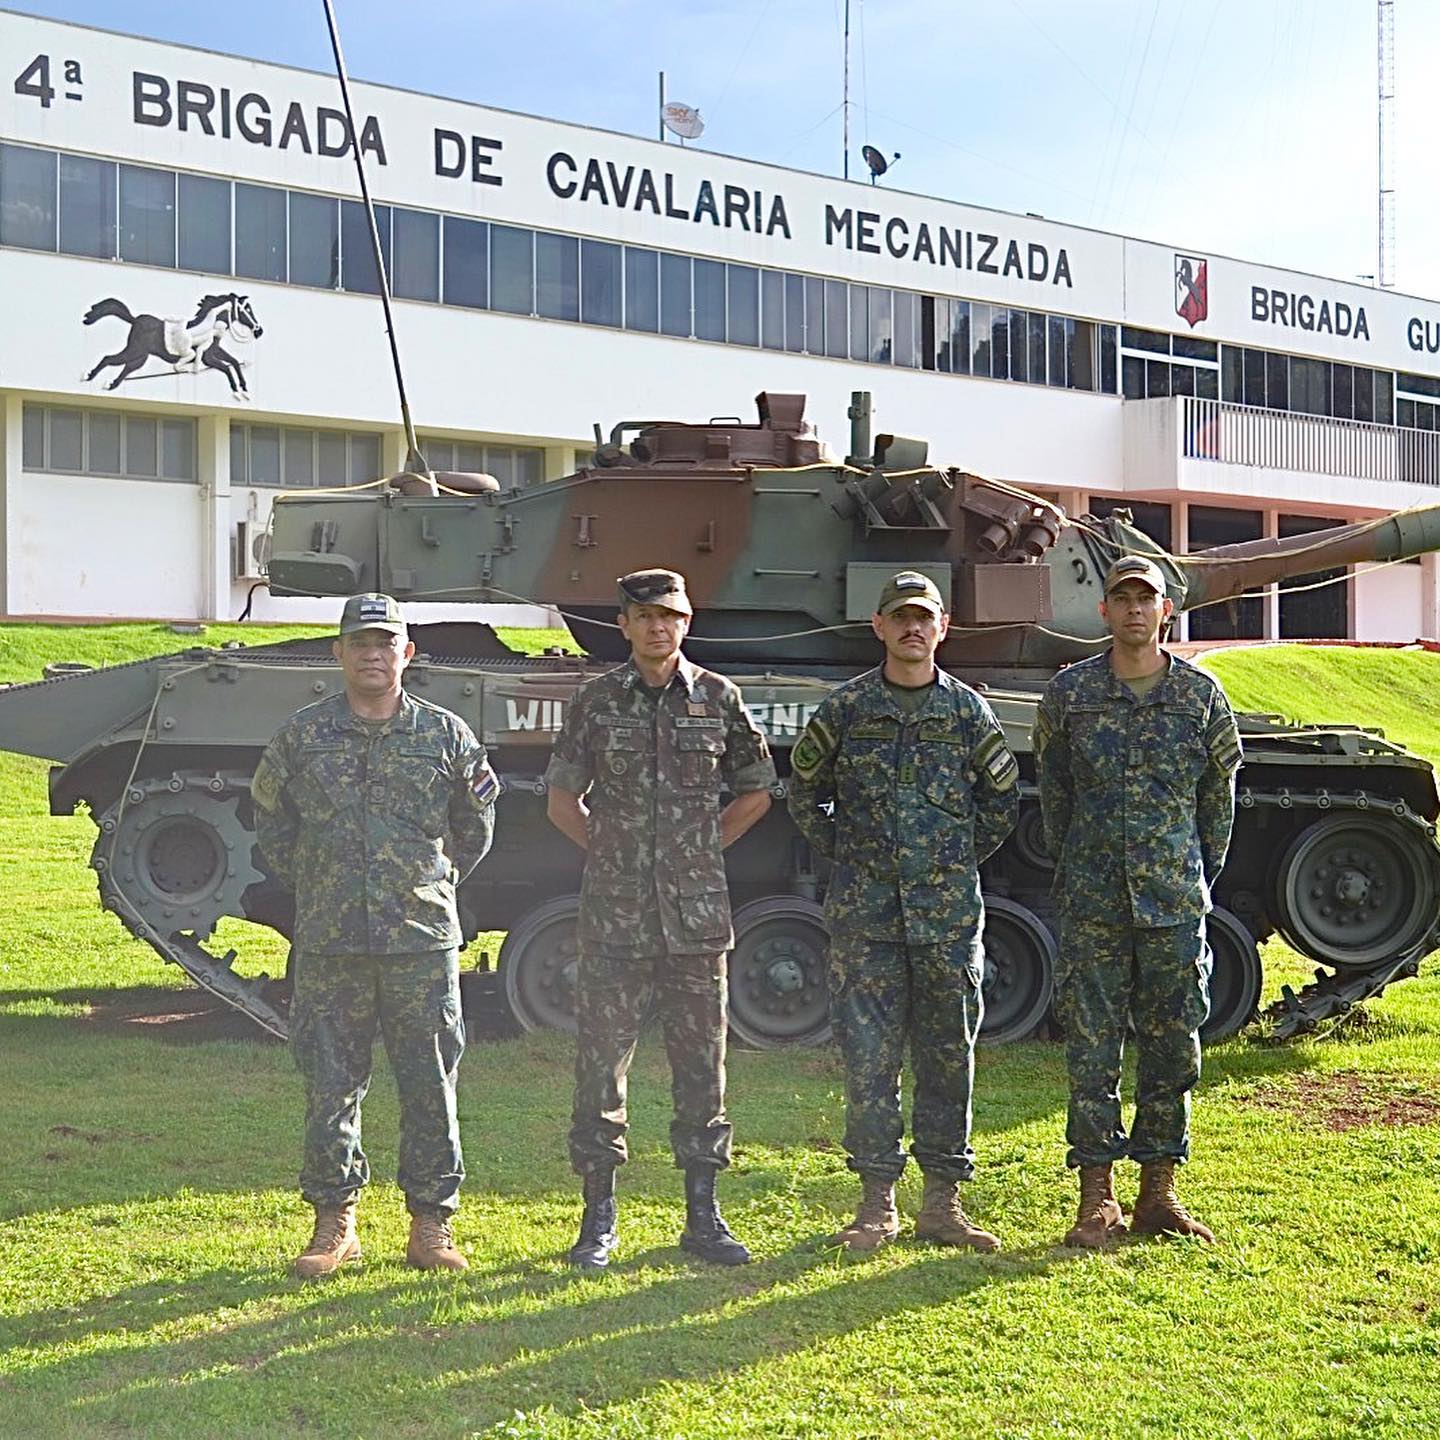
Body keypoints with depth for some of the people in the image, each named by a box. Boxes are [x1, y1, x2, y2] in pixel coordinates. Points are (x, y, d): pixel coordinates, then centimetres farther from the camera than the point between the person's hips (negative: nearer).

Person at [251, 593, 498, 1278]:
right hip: (328, 944, 1)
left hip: (422, 939, 0)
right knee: (329, 1086, 4)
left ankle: (431, 1222, 13)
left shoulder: (446, 735, 3)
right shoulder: (303, 734, 4)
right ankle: (334, 1223, 15)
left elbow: (475, 822, 15)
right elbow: (270, 818, 16)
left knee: (430, 1085, 2)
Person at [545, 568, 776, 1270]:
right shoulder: (596, 702, 4)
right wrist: (609, 849, 4)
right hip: (614, 913, -1)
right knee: (602, 1059, 1)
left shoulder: (718, 698, 5)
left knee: (701, 1060, 6)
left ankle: (703, 1213, 15)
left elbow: (756, 790, 15)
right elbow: (562, 798, 12)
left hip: (696, 914, 1)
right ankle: (599, 1216, 10)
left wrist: (703, 845, 8)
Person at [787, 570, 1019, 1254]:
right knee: (869, 1057, 0)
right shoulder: (843, 708, 3)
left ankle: (943, 1201, 13)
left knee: (948, 1056, 4)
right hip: (864, 914, -1)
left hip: (949, 912, 1)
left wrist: (962, 858, 10)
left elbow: (1002, 796, 17)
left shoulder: (968, 711, 5)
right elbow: (804, 791, 15)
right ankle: (877, 1202, 9)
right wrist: (842, 854, 7)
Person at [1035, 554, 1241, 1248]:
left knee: (1172, 1044, 4)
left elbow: (1220, 790, 13)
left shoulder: (1200, 694, 4)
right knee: (1091, 1049, -1)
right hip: (1093, 901, -1)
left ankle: (1159, 1190, 13)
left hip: (1175, 900, 1)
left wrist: (1202, 873, 12)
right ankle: (1097, 1196, 5)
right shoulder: (1069, 692, 3)